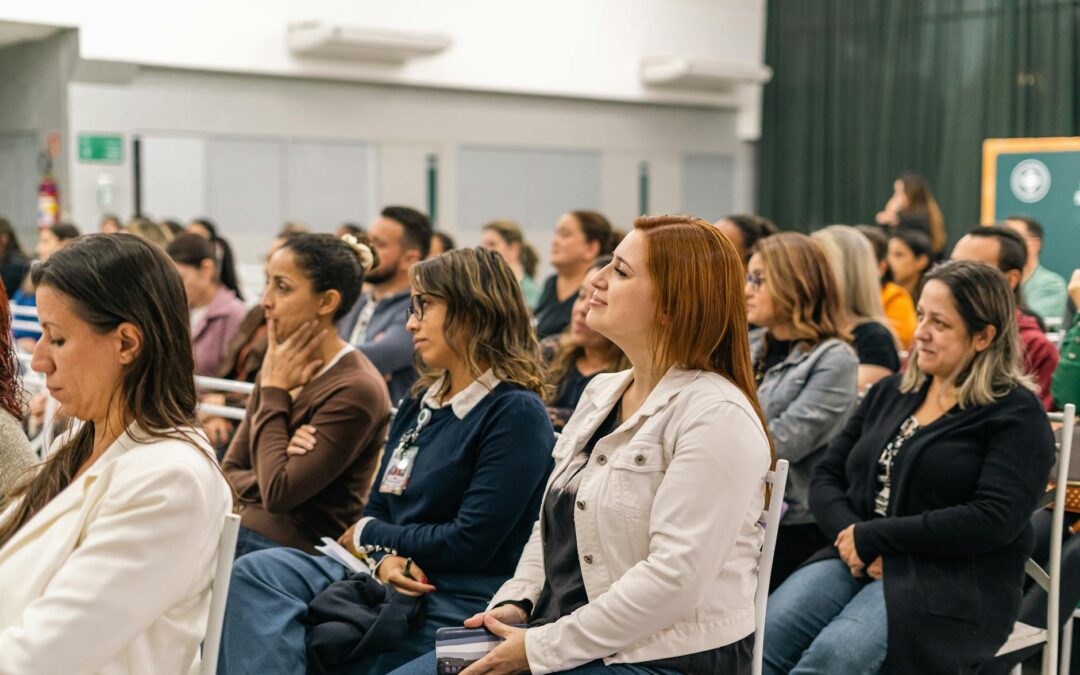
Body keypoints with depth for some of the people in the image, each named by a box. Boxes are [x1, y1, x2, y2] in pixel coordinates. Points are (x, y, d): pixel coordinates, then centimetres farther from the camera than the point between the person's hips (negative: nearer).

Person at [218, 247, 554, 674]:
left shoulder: (516, 414, -11)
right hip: (390, 579, 8)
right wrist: (385, 557, -10)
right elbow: (378, 507, 14)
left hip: (457, 606, -7)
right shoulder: (419, 402, 15)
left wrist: (366, 536, -2)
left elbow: (470, 544, -16)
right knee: (258, 571, -18)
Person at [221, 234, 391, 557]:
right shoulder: (280, 368, 10)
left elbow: (278, 493, -17)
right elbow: (229, 472, 12)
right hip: (244, 533, 7)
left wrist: (273, 390, -9)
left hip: (297, 551, -7)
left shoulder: (356, 390, -14)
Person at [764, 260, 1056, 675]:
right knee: (762, 637, -25)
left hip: (953, 582, -5)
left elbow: (994, 521, -14)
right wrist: (849, 535, -8)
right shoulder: (891, 393, 17)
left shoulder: (1016, 414, -1)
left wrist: (872, 536, -14)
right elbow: (826, 477, 15)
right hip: (857, 560, 5)